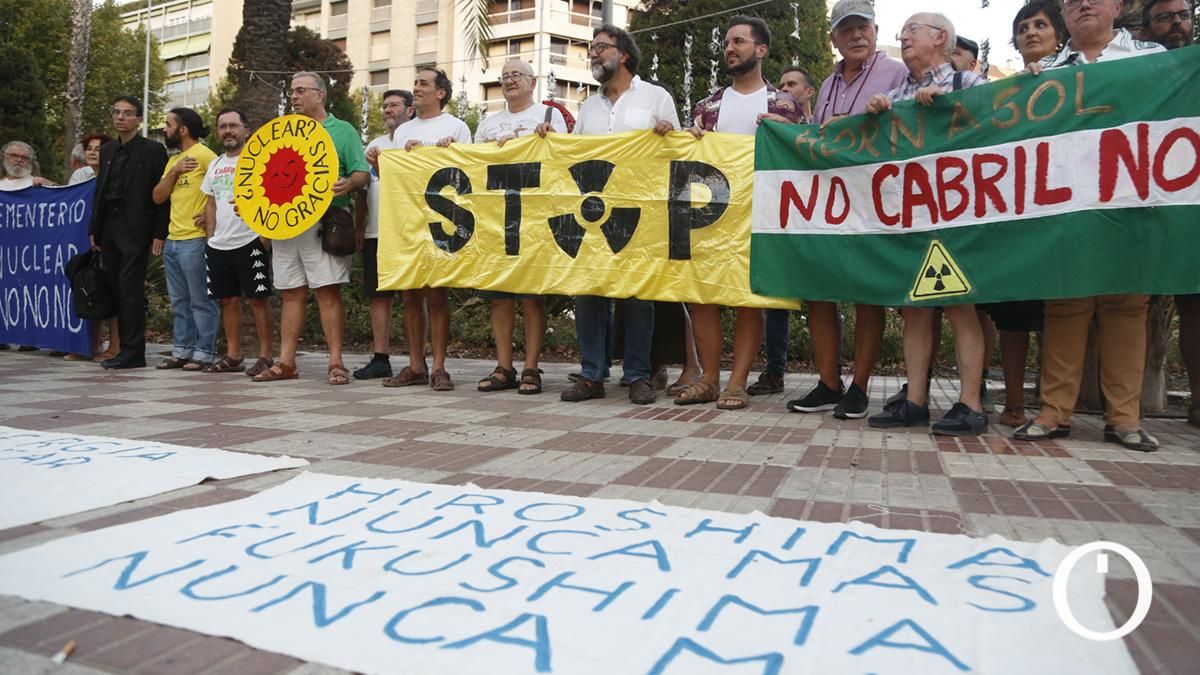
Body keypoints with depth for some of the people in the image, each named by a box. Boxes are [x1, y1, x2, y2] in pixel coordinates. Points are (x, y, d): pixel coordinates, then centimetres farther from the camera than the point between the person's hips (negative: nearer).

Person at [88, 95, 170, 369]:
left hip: (135, 228, -6)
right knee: (118, 290, 6)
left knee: (130, 288, -10)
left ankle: (133, 352, -6)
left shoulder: (153, 150, -1)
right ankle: (126, 349, 11)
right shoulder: (107, 151, 17)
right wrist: (94, 229, 12)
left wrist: (159, 234, -11)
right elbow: (99, 191, 19)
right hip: (109, 228, 6)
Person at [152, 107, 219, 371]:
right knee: (179, 302, 12)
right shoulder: (173, 160, 18)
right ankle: (182, 351, 19)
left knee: (201, 301, -3)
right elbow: (158, 197, 12)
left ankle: (204, 352, 3)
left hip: (195, 240, -9)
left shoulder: (203, 154, -7)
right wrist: (173, 172, 0)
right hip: (172, 240, 9)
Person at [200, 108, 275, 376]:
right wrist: (210, 237, 13)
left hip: (249, 242, -7)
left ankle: (266, 356, 0)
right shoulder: (215, 164, 18)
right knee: (228, 301, 10)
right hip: (218, 245, 7)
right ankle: (233, 356, 17)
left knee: (257, 300, -6)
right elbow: (210, 203, 22)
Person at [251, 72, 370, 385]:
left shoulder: (342, 130, 7)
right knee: (291, 294, 7)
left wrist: (347, 184, -23)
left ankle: (336, 363, -5)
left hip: (324, 222, -5)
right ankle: (286, 362, 11)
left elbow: (362, 173, -2)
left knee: (328, 291, -8)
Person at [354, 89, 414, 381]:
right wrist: (358, 229, 15)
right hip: (374, 233, 6)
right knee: (378, 295, 7)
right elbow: (362, 191, 20)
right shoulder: (374, 145, 20)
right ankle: (380, 359, 13)